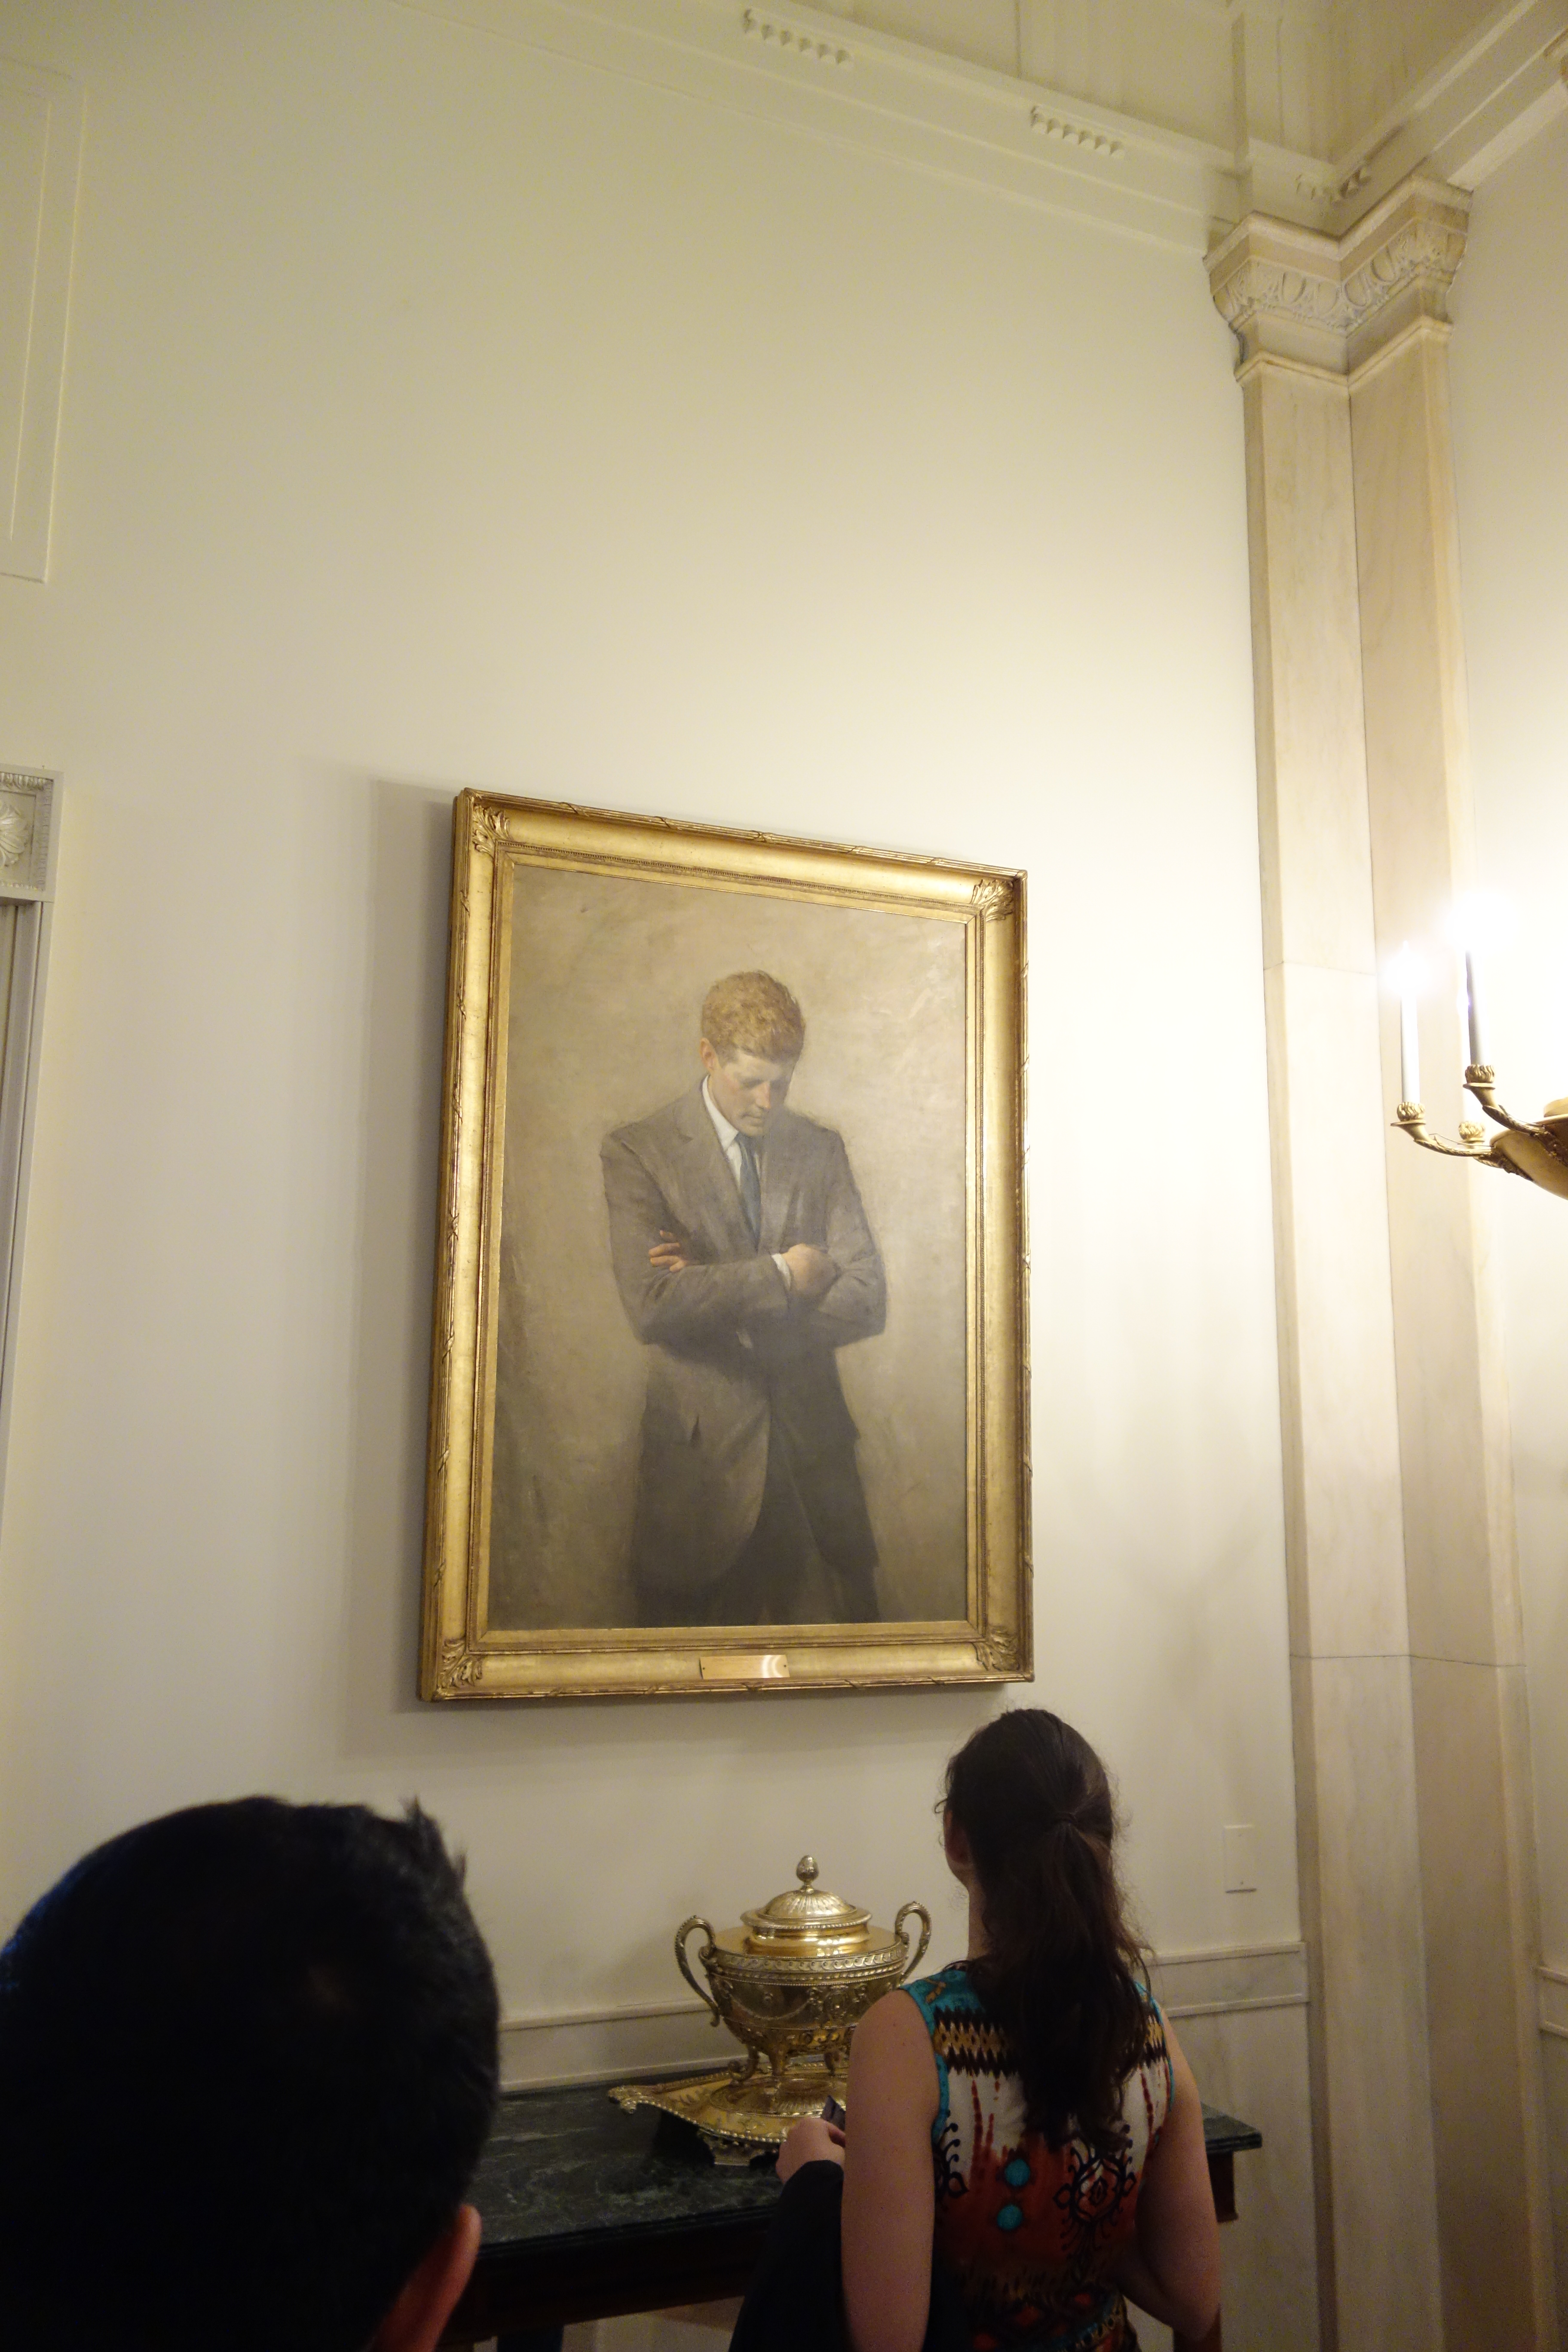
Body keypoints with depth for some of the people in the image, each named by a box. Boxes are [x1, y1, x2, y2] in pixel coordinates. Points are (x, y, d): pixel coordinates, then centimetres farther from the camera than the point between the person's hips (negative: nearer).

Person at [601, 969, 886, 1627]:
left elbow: (866, 1300, -2)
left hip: (813, 1447, 3)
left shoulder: (821, 1150, 8)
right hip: (702, 1447, -3)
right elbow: (651, 1306, -17)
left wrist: (717, 1297, -12)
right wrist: (780, 1273, -11)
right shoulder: (638, 1152, -4)